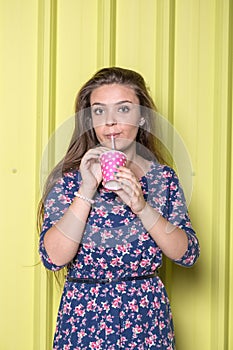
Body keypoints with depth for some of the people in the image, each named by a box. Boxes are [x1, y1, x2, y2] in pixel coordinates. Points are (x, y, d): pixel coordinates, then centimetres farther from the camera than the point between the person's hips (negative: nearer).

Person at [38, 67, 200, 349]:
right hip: (83, 318, -1)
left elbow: (187, 254, -8)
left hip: (147, 319, 2)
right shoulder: (69, 178, -5)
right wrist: (88, 189, -22)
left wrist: (141, 206, -20)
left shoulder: (163, 177, 0)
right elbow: (54, 258, -16)